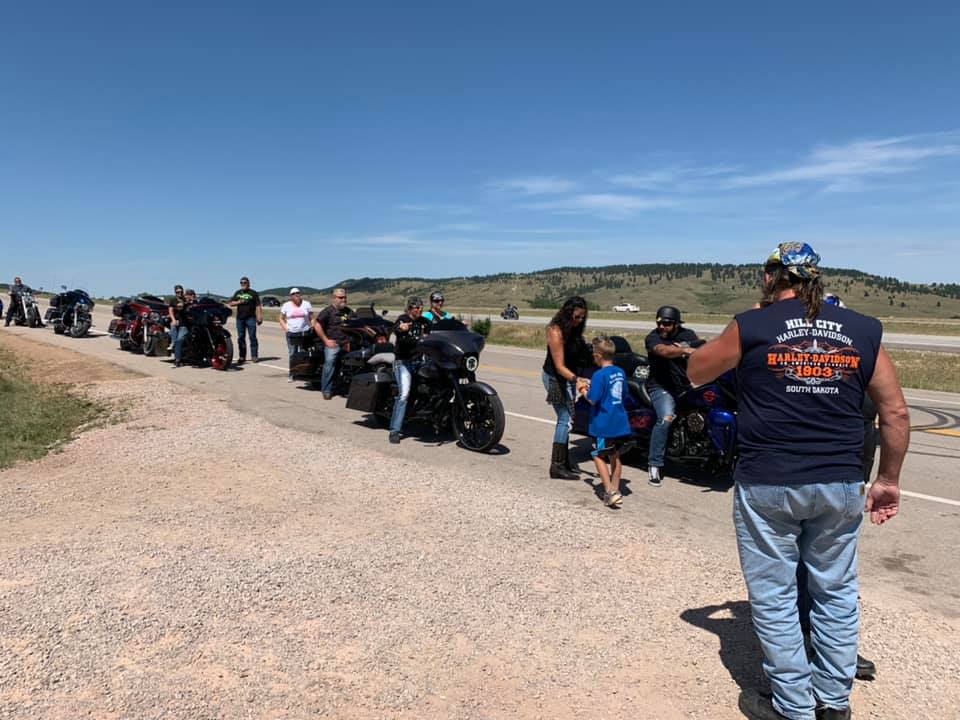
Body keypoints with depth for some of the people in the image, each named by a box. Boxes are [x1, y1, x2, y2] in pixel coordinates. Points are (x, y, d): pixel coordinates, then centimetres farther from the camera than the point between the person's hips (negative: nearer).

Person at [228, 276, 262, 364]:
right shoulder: (237, 293, 16)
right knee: (241, 337, 5)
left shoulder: (253, 293, 3)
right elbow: (230, 303, 14)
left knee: (252, 337, -7)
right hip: (240, 318, 4)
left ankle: (254, 356, -5)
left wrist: (259, 317, -12)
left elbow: (258, 306, -3)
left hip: (250, 318, -4)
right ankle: (242, 357, 10)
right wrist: (238, 302, -6)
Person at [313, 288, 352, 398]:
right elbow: (317, 325, -5)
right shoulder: (328, 311, 0)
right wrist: (326, 340, -9)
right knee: (329, 361, -23)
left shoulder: (349, 311, 19)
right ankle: (326, 390, -15)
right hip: (333, 343, -5)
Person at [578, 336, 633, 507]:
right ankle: (615, 490, 27)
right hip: (621, 422, 7)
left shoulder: (600, 375, -16)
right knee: (615, 456, 18)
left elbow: (593, 400, -18)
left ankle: (610, 492, -5)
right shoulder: (620, 373, 8)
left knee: (599, 456, 3)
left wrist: (584, 391, 3)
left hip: (604, 425, -7)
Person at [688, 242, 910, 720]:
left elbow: (695, 372, 10)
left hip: (767, 485, -3)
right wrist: (888, 480, 14)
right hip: (840, 485, 4)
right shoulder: (864, 330, 4)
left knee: (774, 596, 10)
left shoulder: (751, 326, -4)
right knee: (836, 593, 19)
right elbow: (895, 412, 5)